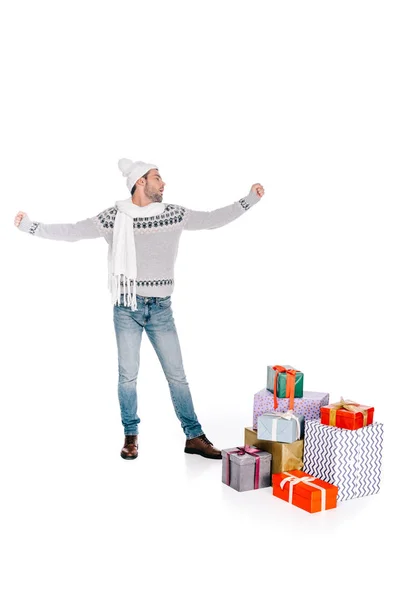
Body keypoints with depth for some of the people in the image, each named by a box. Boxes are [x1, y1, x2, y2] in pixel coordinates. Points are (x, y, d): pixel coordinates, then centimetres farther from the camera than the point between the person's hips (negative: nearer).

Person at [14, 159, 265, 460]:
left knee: (176, 374, 5)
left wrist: (249, 200, 8)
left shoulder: (174, 213, 3)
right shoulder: (114, 217, -4)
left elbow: (213, 219, 9)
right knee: (128, 375, 4)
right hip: (127, 308, -1)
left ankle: (194, 437, 13)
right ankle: (131, 436, 20)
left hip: (161, 308, 2)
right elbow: (72, 231, -4)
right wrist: (31, 226, -11)